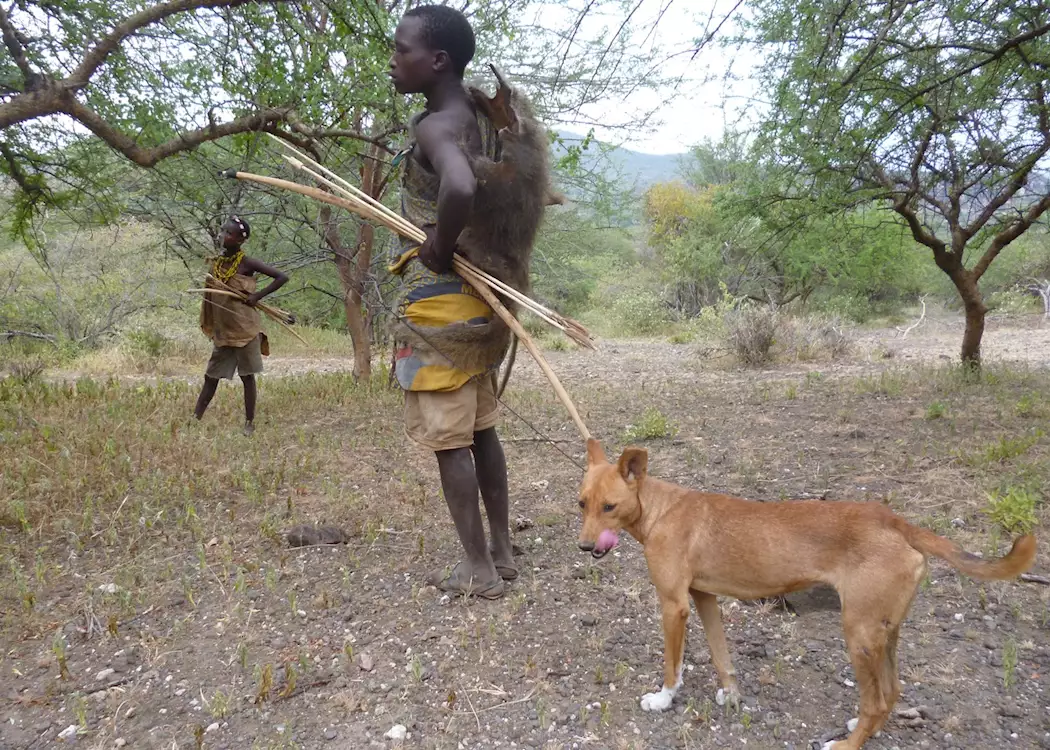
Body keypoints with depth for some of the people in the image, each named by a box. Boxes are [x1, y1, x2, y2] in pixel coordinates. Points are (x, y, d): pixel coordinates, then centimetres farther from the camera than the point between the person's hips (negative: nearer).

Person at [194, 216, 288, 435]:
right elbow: (210, 297, 18)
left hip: (244, 329, -6)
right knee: (211, 376, 9)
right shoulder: (216, 263, 7)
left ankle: (249, 423, 9)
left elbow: (282, 277, -12)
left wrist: (257, 296, -16)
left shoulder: (246, 263, -10)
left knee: (247, 375, 2)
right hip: (222, 332, 6)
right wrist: (211, 328, 13)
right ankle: (195, 419, 14)